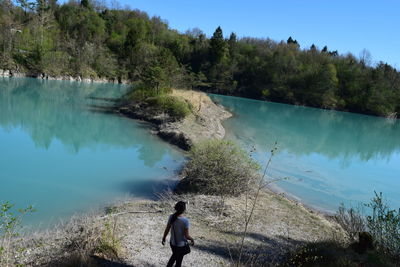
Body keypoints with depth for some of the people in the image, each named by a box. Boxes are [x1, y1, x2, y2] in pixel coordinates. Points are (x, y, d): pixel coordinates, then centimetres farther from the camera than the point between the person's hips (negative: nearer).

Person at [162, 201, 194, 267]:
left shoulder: (171, 217, -13)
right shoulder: (185, 221, -28)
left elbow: (167, 229, -2)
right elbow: (187, 236, -20)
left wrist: (164, 238, 14)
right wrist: (192, 239, 0)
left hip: (172, 242, 5)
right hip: (181, 244, -5)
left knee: (174, 256, 33)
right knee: (178, 261, 19)